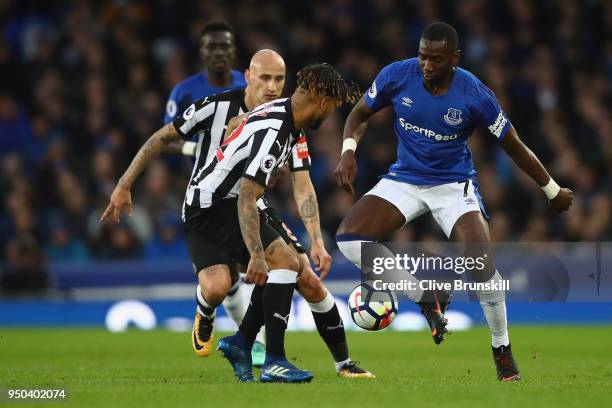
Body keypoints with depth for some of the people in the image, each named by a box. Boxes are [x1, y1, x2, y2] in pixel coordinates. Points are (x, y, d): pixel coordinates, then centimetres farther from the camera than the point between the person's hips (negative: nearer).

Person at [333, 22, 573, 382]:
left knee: (482, 263, -26)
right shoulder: (397, 75, -13)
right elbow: (361, 113, 5)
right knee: (349, 239, -20)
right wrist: (348, 152, -15)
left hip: (454, 183, -3)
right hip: (404, 179, 3)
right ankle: (426, 298, -2)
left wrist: (553, 191, 4)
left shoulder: (475, 94, -18)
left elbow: (514, 146, -5)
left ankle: (503, 352, -3)